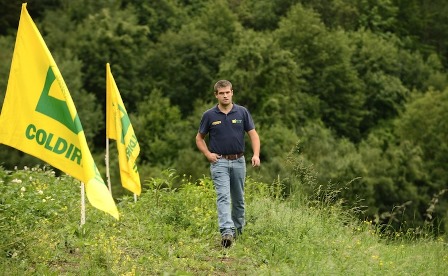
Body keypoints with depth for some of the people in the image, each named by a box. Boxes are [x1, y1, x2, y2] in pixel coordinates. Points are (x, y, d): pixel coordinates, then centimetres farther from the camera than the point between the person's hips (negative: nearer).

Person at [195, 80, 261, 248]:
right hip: (219, 161, -2)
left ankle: (238, 230, 31)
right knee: (223, 197, -16)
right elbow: (199, 138, 10)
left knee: (238, 198, 13)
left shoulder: (242, 112, 1)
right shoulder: (209, 115, -1)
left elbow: (253, 134, 0)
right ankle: (226, 232, -28)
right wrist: (208, 154, -6)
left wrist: (256, 154, -15)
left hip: (238, 161, 2)